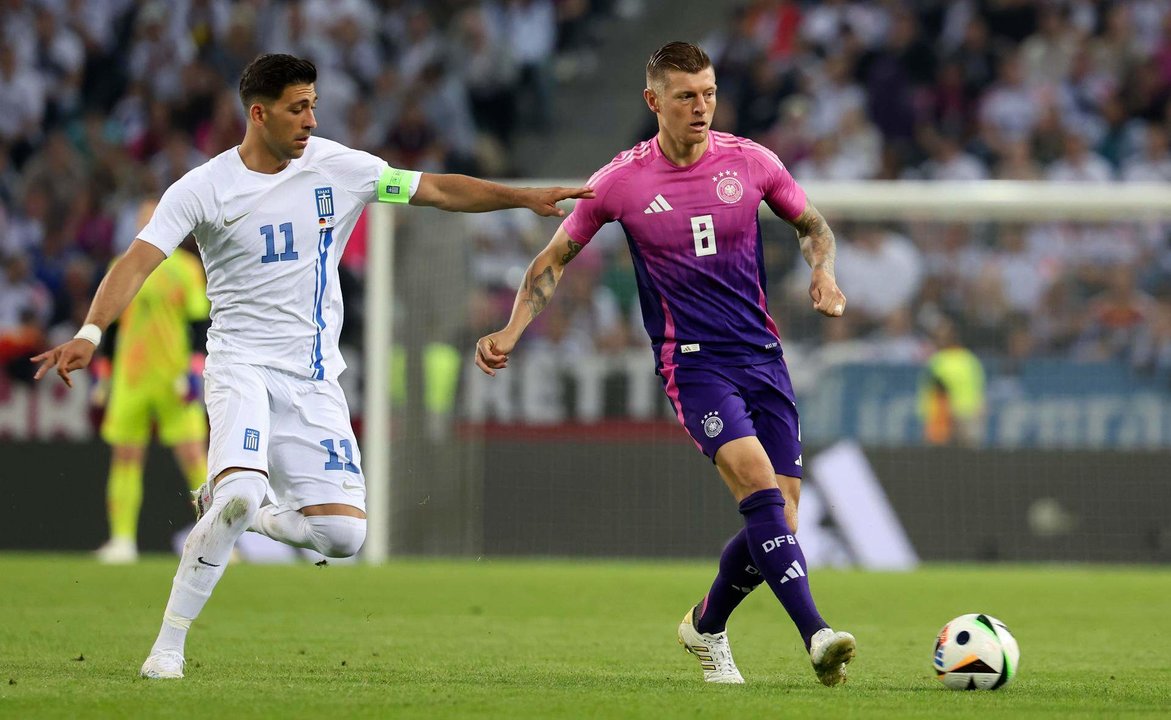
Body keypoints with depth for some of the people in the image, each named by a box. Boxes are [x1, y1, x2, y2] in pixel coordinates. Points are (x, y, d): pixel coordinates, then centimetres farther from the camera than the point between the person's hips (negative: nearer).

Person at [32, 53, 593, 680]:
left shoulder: (337, 168, 3)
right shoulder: (203, 188, -6)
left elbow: (438, 190, 8)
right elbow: (138, 261, -13)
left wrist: (526, 198, 2)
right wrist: (90, 333, -28)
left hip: (315, 378, 4)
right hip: (241, 363, -4)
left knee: (343, 533, -8)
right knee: (242, 491, -30)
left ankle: (229, 508, 20)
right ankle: (168, 646, -17)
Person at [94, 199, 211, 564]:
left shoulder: (185, 267, 4)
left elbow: (200, 321, 2)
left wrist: (195, 367, -9)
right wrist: (102, 371, 15)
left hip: (174, 380, -3)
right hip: (129, 379, 3)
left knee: (193, 456, -8)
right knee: (125, 455, 1)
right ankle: (122, 539, 5)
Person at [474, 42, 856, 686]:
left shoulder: (750, 162, 2)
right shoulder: (621, 181, -3)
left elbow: (812, 227, 18)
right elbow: (554, 259, 9)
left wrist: (823, 271, -3)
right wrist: (511, 331, -2)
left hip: (763, 357, 4)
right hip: (692, 362, -4)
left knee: (780, 521, -1)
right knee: (759, 483, -26)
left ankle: (706, 626, 26)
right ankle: (815, 635, -34)